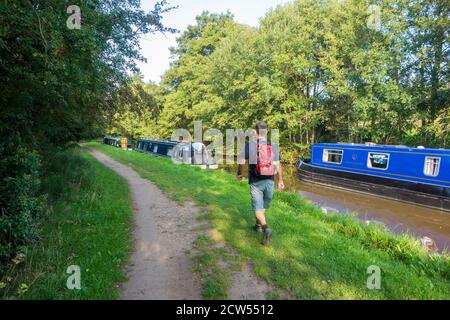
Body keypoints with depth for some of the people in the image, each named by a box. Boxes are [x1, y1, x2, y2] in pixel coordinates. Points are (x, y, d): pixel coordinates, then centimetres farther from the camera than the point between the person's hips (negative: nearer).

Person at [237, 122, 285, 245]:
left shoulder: (249, 145, -9)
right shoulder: (272, 147, -1)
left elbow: (241, 162, -9)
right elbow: (278, 165, -1)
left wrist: (239, 174, 9)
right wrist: (280, 180, 10)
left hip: (255, 182, -3)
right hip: (269, 182, 3)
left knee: (258, 207, 1)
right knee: (264, 205, 21)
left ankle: (266, 228, -19)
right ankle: (258, 225, 37)